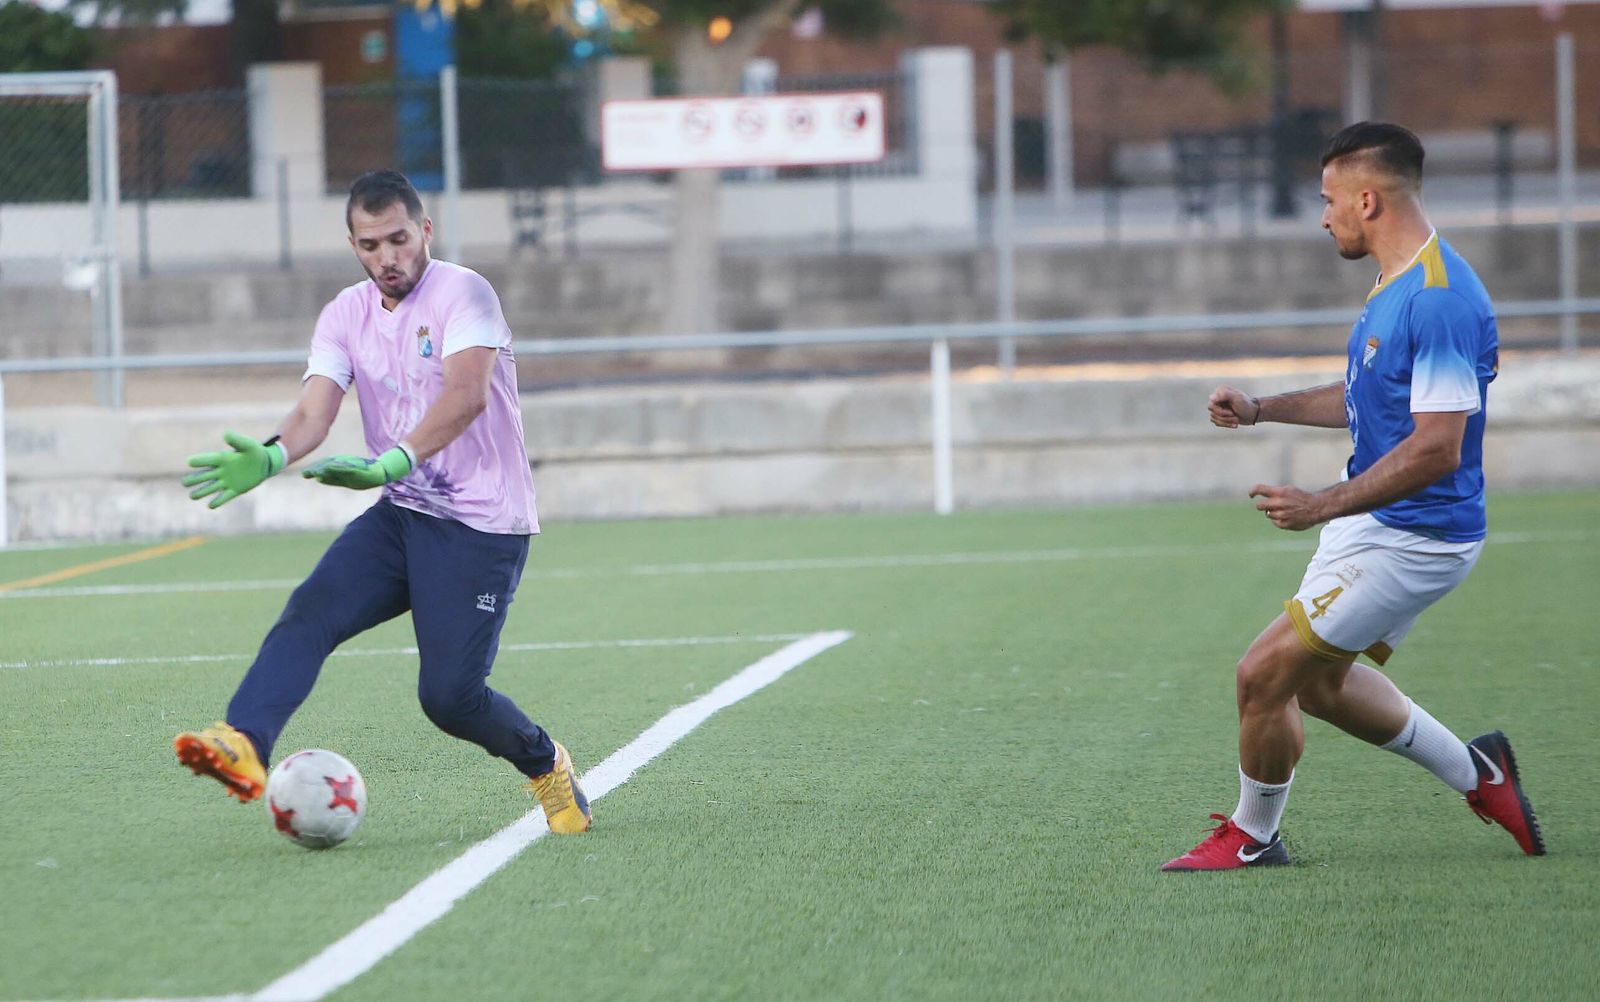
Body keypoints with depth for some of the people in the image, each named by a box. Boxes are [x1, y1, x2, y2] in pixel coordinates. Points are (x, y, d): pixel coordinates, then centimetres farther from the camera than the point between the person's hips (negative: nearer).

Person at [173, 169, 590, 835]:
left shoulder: (463, 293, -11)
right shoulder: (346, 315, 7)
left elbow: (467, 393, -28)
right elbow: (314, 412, -5)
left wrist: (395, 461, -44)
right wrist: (270, 457, -29)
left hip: (482, 526, -5)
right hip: (402, 515, 5)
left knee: (449, 696, -11)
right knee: (309, 613, -20)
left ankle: (547, 767, 17)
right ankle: (243, 747, -37)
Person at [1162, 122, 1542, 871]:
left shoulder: (1439, 300, -25)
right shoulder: (1396, 285, 8)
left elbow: (1436, 448, -29)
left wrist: (1324, 506, -28)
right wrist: (1261, 410, 19)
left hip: (1411, 539, -11)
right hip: (1377, 527, 11)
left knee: (1266, 673, -6)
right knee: (1319, 681, 22)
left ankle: (1251, 837, 14)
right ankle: (1475, 772, 33)